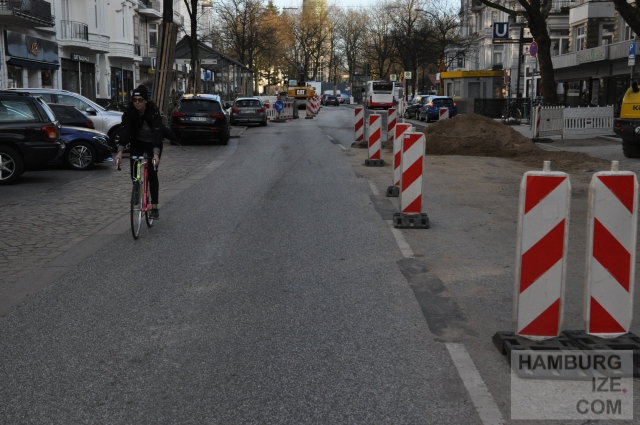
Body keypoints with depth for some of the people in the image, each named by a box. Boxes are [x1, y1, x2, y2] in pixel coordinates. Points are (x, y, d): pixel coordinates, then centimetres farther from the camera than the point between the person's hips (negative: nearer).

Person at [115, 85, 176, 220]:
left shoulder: (154, 111, -29)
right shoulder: (129, 111, -21)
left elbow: (157, 132, -39)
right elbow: (125, 131, -29)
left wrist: (156, 154, -51)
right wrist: (120, 151, -42)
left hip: (153, 142, -3)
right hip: (137, 141, 3)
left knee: (152, 172, -10)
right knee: (133, 168, -15)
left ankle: (154, 207, -5)